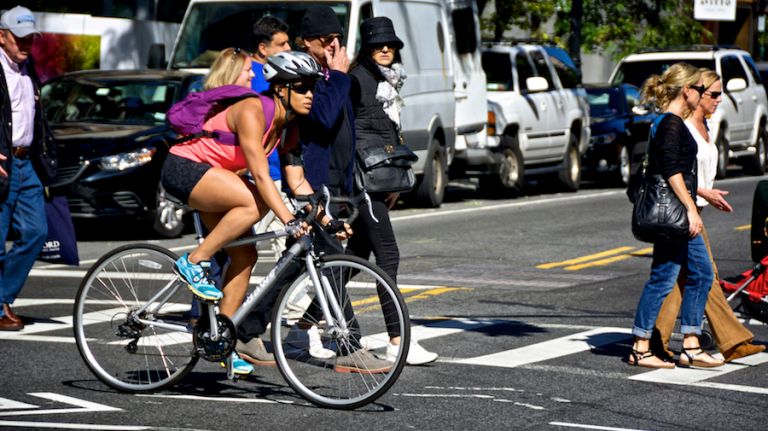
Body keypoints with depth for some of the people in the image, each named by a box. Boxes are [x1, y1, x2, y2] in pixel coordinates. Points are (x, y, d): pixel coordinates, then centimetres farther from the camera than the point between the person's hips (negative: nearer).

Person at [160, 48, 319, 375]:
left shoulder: (287, 123, 2)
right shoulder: (252, 111, -24)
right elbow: (260, 174, -32)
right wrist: (289, 221, -38)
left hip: (210, 176, 9)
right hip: (183, 168, -9)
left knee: (245, 255, -1)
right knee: (255, 203, -30)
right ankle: (194, 263, -17)